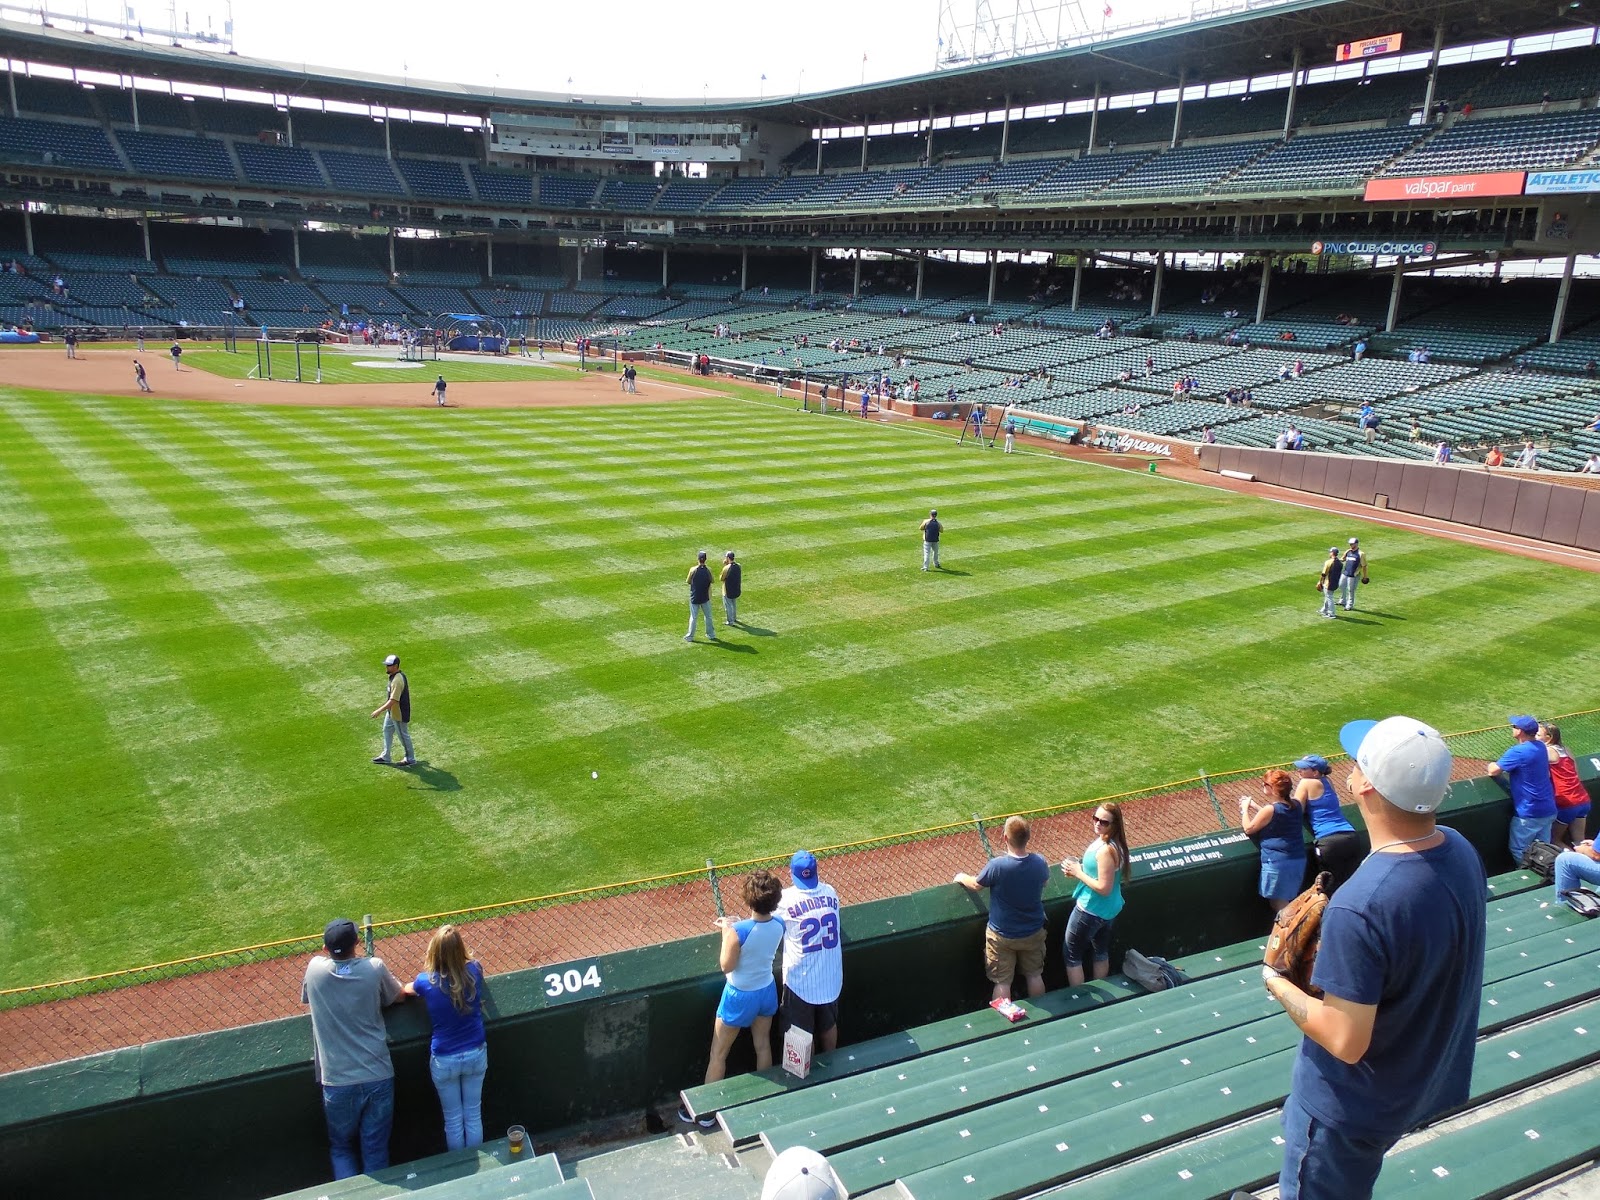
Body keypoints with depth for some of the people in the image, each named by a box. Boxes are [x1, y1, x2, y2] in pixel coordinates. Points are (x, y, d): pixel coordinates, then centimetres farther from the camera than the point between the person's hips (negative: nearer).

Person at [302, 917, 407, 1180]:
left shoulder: (315, 969, -8)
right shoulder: (375, 968, -10)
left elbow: (306, 999, 14)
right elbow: (399, 996, 9)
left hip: (338, 1082, 0)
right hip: (378, 1077, 0)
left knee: (341, 1148, 20)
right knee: (376, 1151, 13)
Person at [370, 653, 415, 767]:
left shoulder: (397, 680, -31)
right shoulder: (394, 675, 1)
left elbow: (393, 700, -32)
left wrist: (379, 711, -31)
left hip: (399, 714, -10)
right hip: (391, 711, 10)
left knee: (403, 735, 5)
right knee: (387, 730, 20)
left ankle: (410, 759, 21)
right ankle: (386, 757, 34)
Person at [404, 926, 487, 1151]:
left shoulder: (426, 981, -20)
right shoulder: (474, 971, -16)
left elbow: (406, 989, 6)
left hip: (444, 1060, -2)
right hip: (476, 1055, 2)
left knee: (453, 1119, 18)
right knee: (473, 1115, 19)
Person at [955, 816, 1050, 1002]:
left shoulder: (997, 866, -28)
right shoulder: (1039, 863, -17)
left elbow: (974, 884, -8)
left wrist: (961, 878, 14)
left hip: (1002, 936, -3)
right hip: (1033, 933, 4)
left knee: (1002, 982, 12)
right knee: (1035, 976, 23)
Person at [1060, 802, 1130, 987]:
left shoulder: (1106, 850, -31)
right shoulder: (1109, 842, -2)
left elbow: (1104, 887, -29)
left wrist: (1078, 873, -20)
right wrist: (1078, 867, -2)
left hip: (1091, 910, -9)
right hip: (1107, 909, 9)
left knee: (1071, 953, 9)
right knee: (1101, 951, 25)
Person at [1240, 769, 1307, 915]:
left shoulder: (1270, 809, -17)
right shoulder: (1296, 805, 4)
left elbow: (1248, 828, -4)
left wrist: (1245, 809, 11)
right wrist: (1254, 806, 25)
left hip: (1277, 863, -8)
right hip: (1298, 860, 8)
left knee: (1278, 905, 1)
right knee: (1289, 903, 18)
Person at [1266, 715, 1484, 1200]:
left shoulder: (1359, 907, -38)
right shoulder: (1460, 850, -13)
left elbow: (1345, 1042, -30)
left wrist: (1276, 982, -16)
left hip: (1353, 1102, -7)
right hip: (1428, 1077, 7)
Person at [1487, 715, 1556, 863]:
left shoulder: (1518, 752, -21)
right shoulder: (1540, 747, 6)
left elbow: (1494, 770, -20)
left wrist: (1491, 765, 4)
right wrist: (1503, 767, 9)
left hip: (1529, 813, -8)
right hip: (1548, 810, 8)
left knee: (1518, 851, 6)